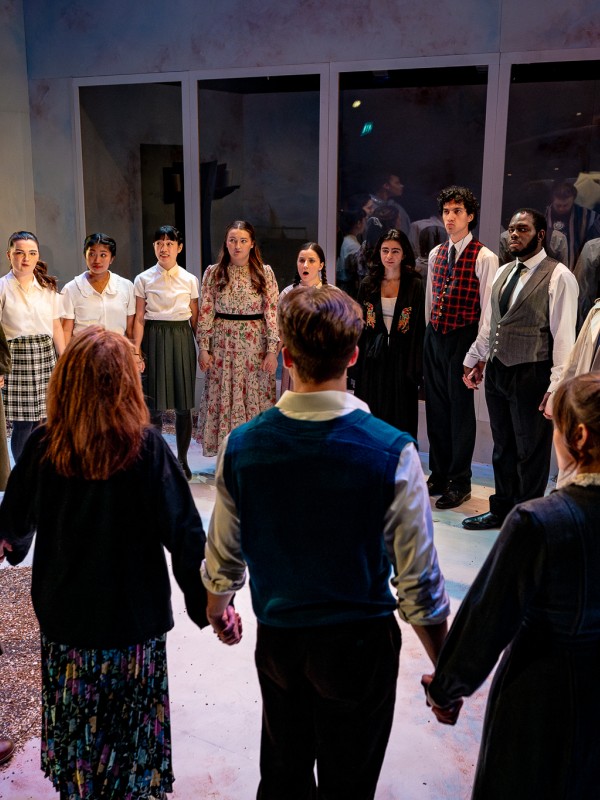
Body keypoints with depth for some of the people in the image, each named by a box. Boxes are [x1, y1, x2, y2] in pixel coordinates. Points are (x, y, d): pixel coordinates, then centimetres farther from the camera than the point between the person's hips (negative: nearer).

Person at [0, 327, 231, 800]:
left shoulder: (43, 446, -13)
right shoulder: (145, 446, -20)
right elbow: (183, 531, -18)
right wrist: (208, 603, -6)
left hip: (65, 614, 2)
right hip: (135, 615, -2)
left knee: (74, 720, 23)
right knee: (131, 722, 19)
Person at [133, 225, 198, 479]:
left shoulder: (190, 280, 5)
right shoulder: (143, 279, 2)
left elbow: (194, 317, 7)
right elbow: (139, 318, 0)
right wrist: (136, 350, -6)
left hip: (182, 339, 1)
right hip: (154, 338, -1)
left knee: (183, 403, 4)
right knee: (153, 403, 1)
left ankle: (182, 459, 18)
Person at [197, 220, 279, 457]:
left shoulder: (265, 273, 0)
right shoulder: (213, 272, 3)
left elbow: (272, 313, -3)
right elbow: (206, 313, 2)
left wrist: (272, 350, -8)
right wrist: (203, 348, -3)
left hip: (255, 345, -1)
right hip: (223, 344, 1)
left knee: (254, 396, 4)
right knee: (223, 396, 5)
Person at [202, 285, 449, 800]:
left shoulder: (241, 446, -14)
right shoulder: (392, 452, -22)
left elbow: (224, 555, -1)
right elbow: (419, 582, -15)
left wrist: (217, 603, 21)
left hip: (277, 637, 3)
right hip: (358, 642, -2)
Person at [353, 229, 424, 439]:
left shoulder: (415, 285, -1)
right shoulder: (368, 284, 7)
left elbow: (419, 329, -3)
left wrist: (415, 369, -10)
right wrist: (355, 365, 2)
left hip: (401, 359, -2)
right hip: (372, 359, 2)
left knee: (399, 417, 3)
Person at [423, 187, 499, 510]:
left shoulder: (484, 258, -9)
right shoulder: (435, 254, 11)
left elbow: (488, 308, -11)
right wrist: (430, 332, 16)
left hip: (462, 338, -6)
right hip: (434, 335, 6)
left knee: (460, 408, 1)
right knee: (435, 406, 12)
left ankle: (460, 483, 15)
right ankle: (438, 476, 27)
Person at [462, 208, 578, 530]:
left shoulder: (558, 277, -10)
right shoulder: (503, 272, 12)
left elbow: (564, 335, -14)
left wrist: (557, 385, -17)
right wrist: (474, 359, 19)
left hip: (531, 375, -7)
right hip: (496, 370, 7)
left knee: (531, 451, 7)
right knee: (503, 448, 18)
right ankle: (501, 510, 33)